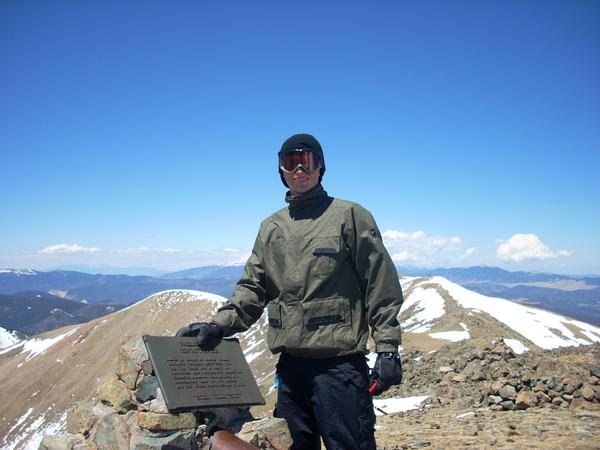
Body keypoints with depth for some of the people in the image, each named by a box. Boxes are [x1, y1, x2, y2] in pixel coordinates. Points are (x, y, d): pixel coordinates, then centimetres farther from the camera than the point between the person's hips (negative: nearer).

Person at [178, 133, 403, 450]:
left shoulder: (349, 216, -1)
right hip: (290, 364, 5)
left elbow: (381, 289, -4)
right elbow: (253, 288, 10)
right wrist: (220, 324, -7)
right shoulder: (271, 228, 13)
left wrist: (387, 350, -9)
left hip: (340, 362, -5)